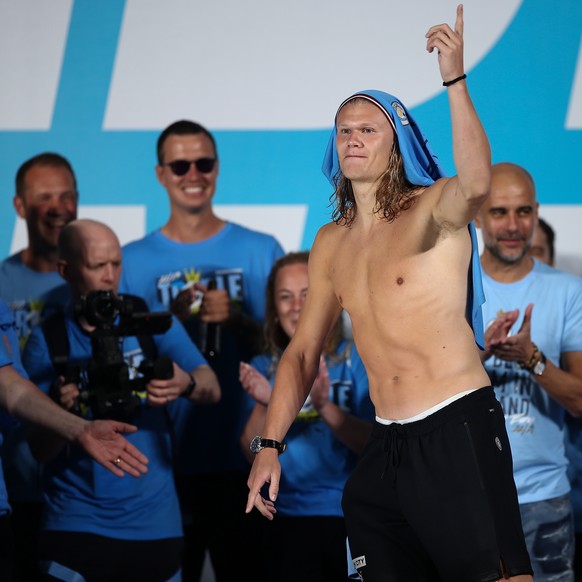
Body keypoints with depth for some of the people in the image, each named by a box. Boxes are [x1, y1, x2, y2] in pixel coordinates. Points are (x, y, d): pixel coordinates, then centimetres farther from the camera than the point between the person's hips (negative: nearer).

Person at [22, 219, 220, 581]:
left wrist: (186, 384, -30)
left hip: (156, 523, 2)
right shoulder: (47, 341, -1)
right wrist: (59, 412, -26)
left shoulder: (151, 323, 2)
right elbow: (42, 451, -4)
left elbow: (212, 389, -7)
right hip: (77, 523, -1)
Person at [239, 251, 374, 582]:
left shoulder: (358, 359, -2)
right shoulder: (265, 369, 7)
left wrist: (325, 408, -26)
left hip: (355, 518, -2)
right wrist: (265, 406, -20)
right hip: (289, 523, 2)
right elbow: (254, 455, -2)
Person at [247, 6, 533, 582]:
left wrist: (455, 79, -38)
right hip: (387, 444, 6)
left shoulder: (432, 208, -4)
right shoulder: (330, 244, 15)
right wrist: (268, 446, 11)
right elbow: (302, 351, 19)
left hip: (457, 429, -6)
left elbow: (475, 182, -30)